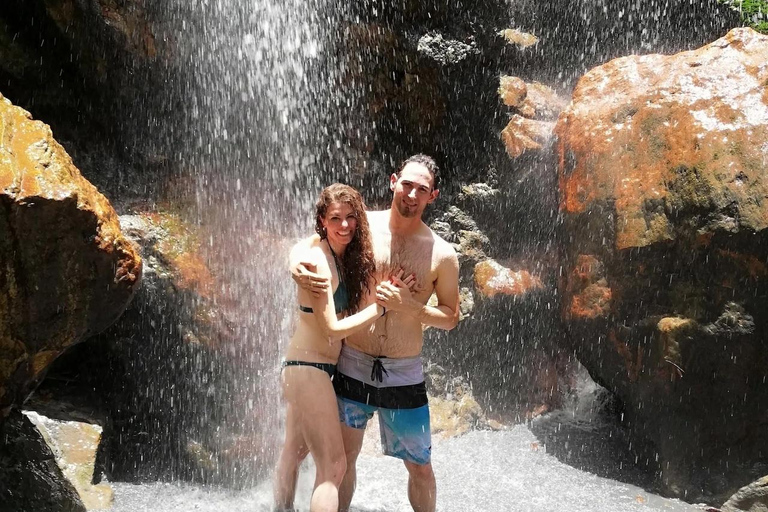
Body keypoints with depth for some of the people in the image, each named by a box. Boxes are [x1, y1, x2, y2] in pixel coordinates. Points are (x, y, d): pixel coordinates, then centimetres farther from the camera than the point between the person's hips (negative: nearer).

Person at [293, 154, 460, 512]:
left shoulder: (442, 254, -6)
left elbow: (450, 318, 0)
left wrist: (408, 305, -17)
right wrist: (297, 269, -11)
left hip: (404, 375, -1)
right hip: (353, 366, 1)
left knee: (420, 467, 9)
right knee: (342, 457, 13)